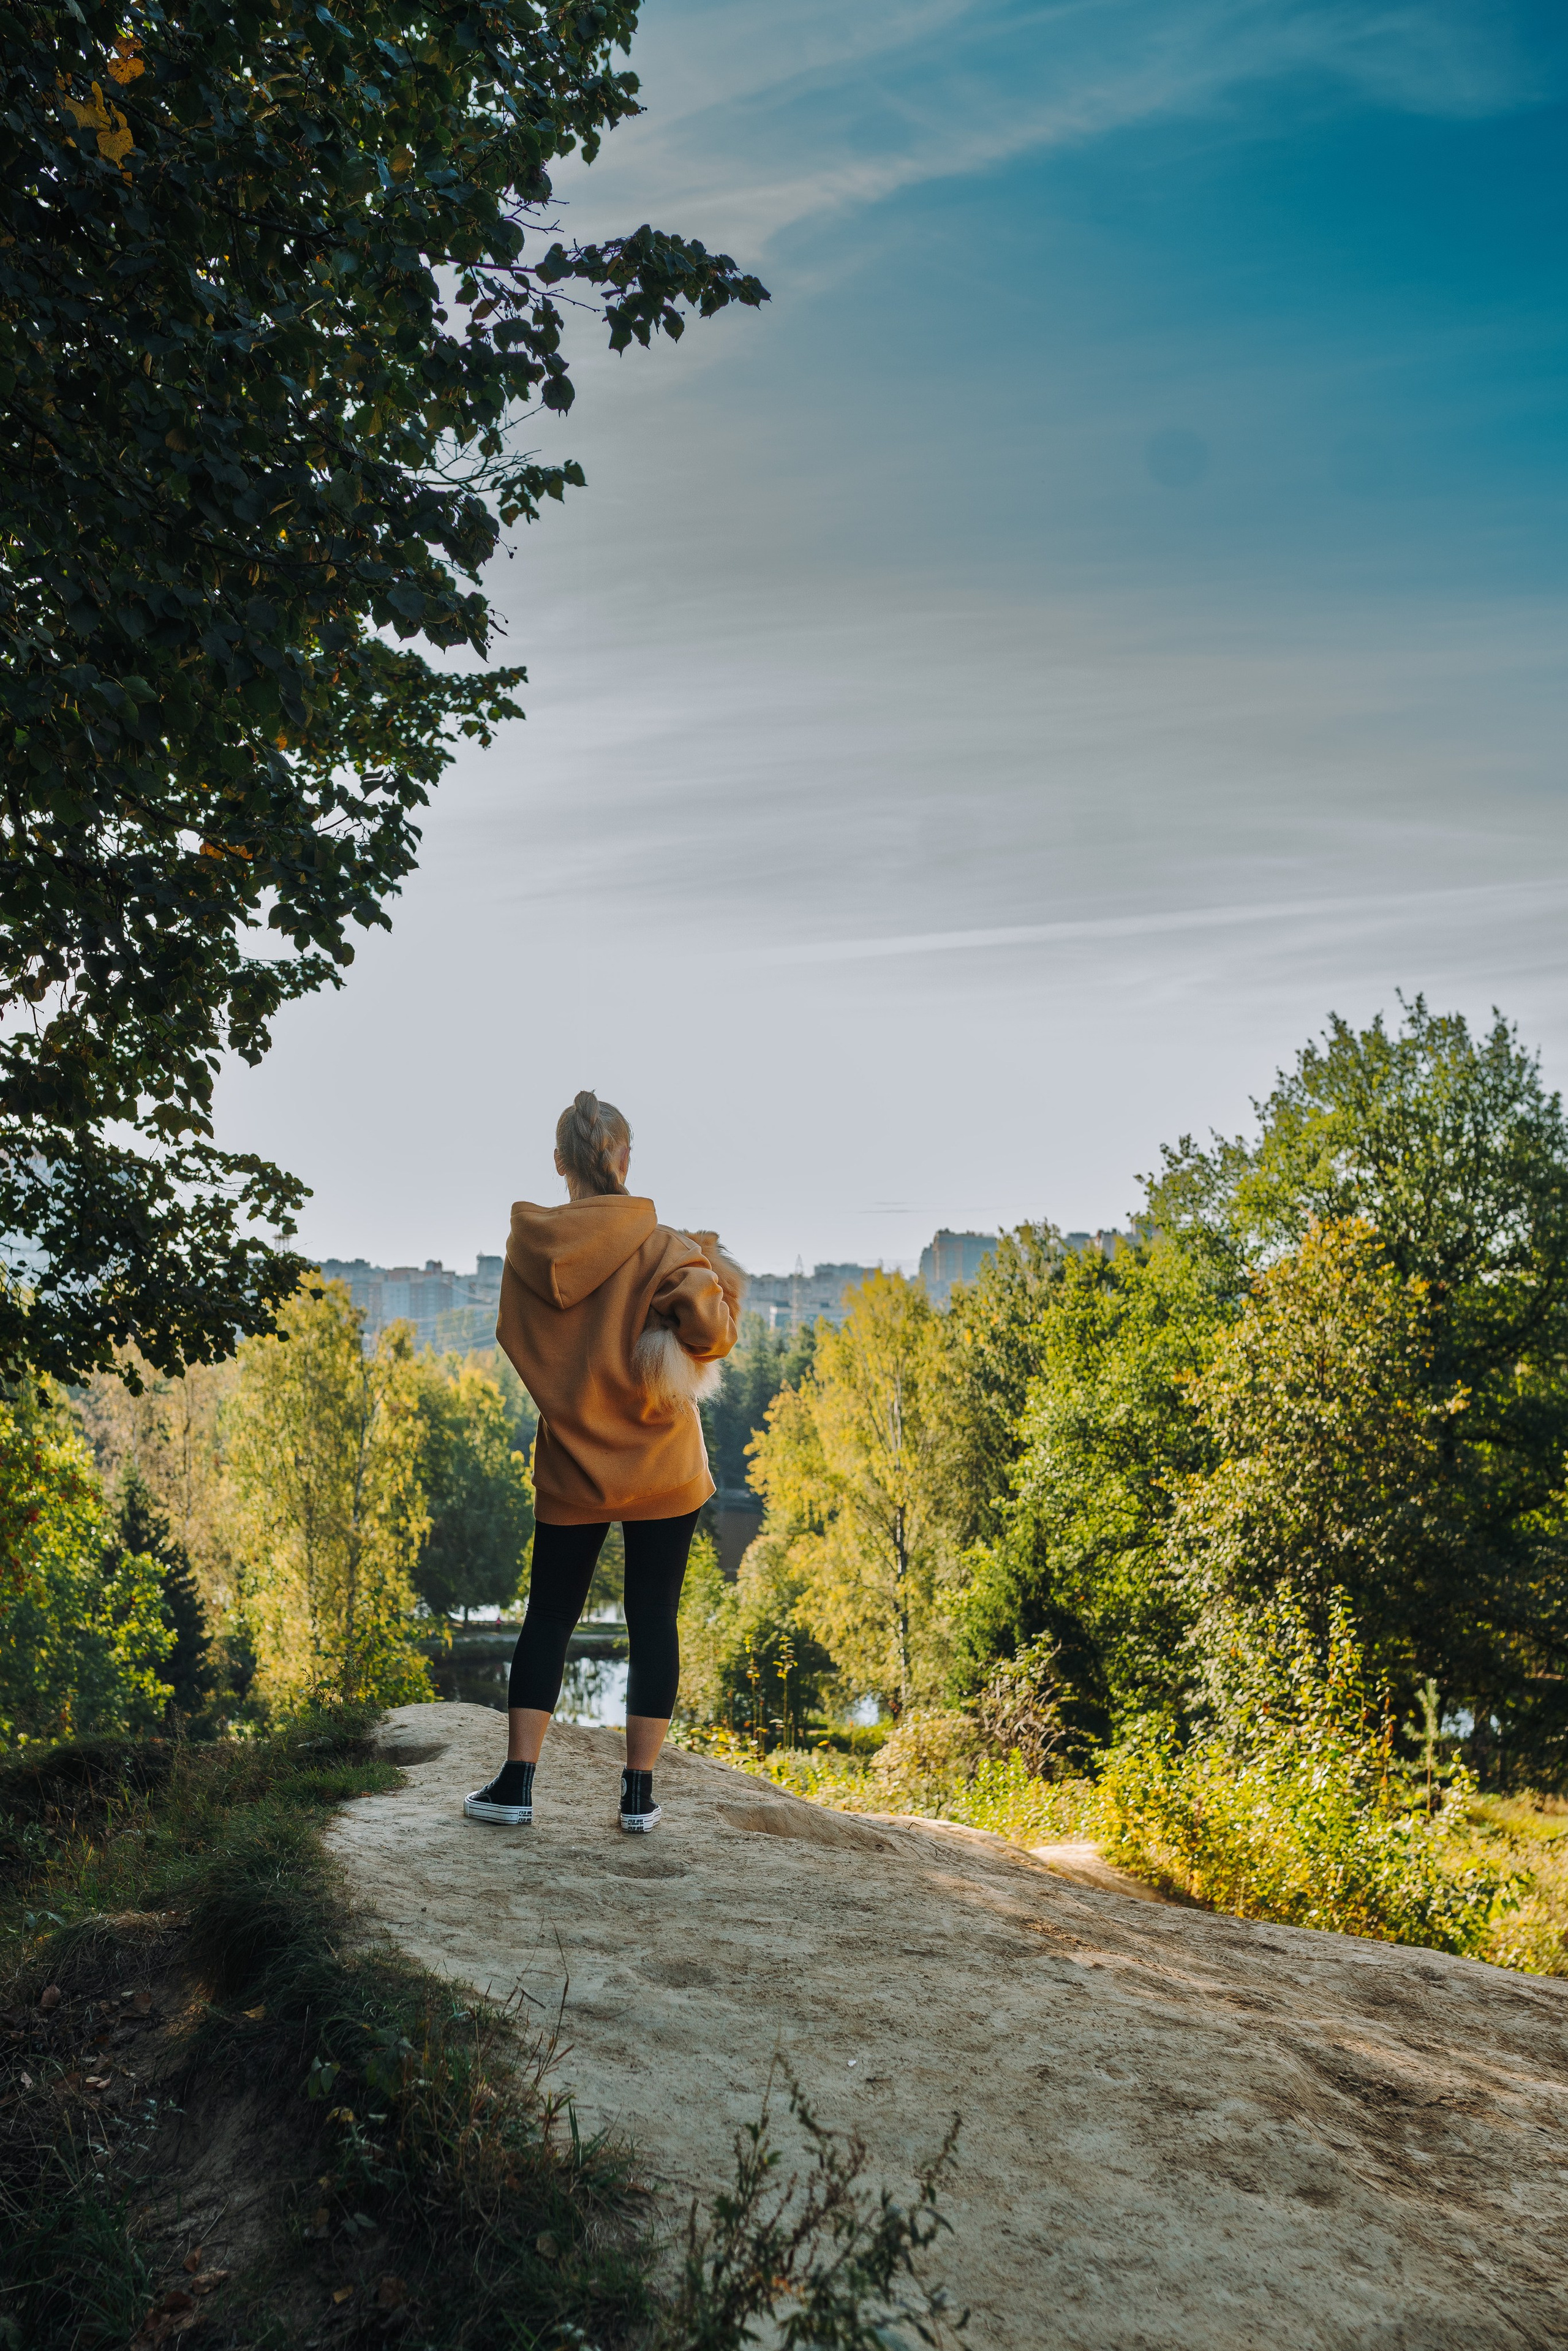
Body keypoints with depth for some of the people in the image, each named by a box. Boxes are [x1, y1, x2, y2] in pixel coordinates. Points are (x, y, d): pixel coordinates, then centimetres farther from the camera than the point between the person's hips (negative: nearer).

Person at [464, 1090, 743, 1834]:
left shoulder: (530, 1247, -3)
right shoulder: (660, 1247, -13)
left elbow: (513, 1335, 10)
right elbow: (710, 1329, -24)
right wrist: (712, 1276, -5)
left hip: (571, 1464, 2)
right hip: (659, 1466, -2)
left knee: (548, 1615, 12)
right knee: (652, 1622, 6)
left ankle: (516, 1782, 12)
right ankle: (639, 1792, 9)